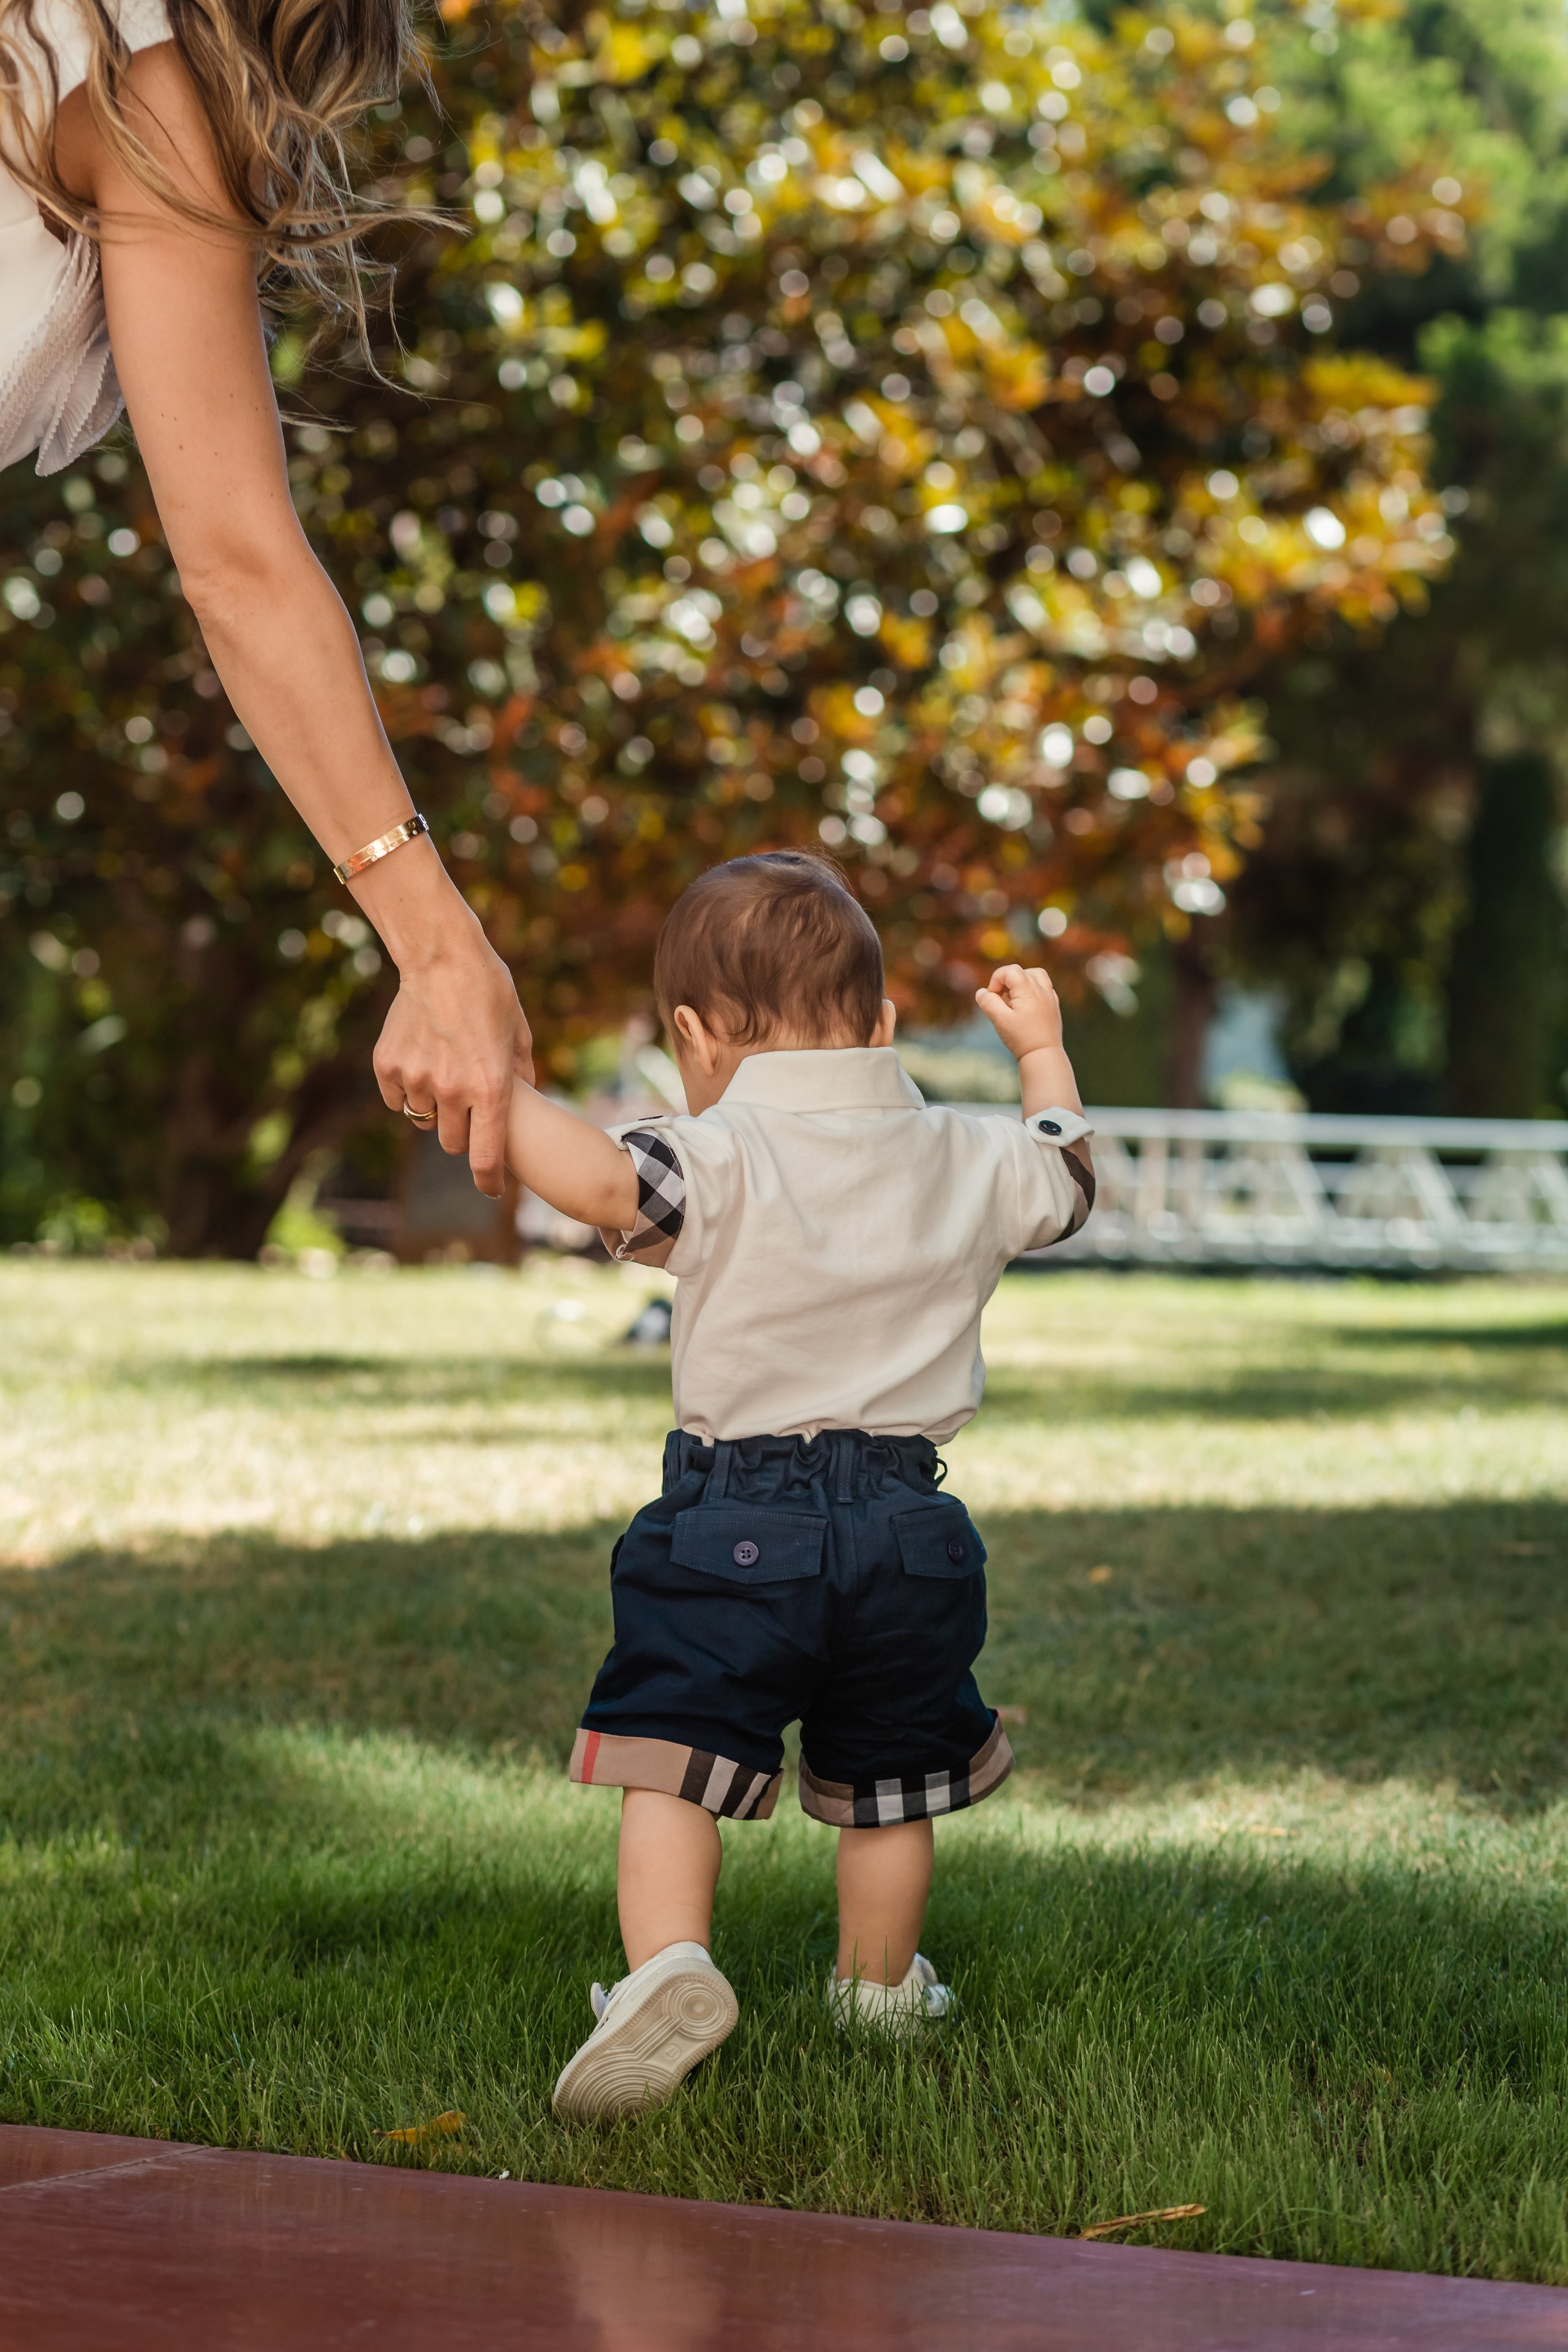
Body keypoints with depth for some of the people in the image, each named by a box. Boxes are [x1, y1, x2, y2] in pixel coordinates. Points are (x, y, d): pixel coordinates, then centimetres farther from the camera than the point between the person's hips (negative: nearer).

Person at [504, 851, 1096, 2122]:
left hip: (736, 1522, -5)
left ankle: (669, 1959, -26)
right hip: (908, 1522, 5)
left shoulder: (721, 1159, -10)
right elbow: (1068, 1177, 28)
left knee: (670, 1755, -5)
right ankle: (879, 1987, 36)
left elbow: (605, 1182, -29)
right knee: (888, 1778, 20)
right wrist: (1042, 1047, 43)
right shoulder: (966, 1159, 8)